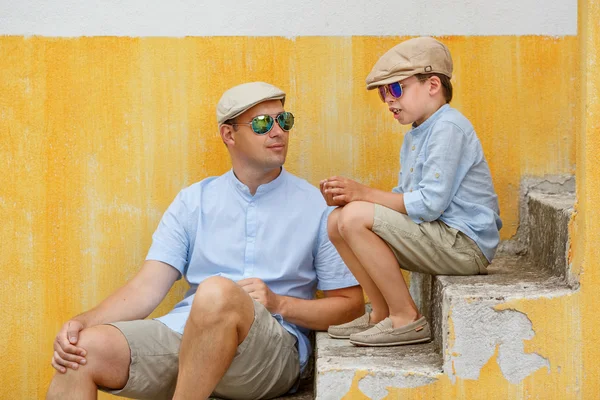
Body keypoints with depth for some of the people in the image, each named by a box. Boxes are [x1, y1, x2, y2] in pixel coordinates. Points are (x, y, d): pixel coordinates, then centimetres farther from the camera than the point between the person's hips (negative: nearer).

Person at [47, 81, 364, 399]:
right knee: (86, 347, -26)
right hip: (182, 333, 2)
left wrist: (279, 303, -7)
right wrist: (84, 322, -10)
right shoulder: (194, 200, 15)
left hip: (273, 344, -2)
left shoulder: (316, 206, 8)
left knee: (217, 291, -36)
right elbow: (147, 287, 7)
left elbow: (351, 305, 8)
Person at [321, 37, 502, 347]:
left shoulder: (448, 128, -13)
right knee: (338, 221, 4)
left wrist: (363, 194, -15)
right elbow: (404, 198, 14)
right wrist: (348, 196, -2)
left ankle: (407, 319, -14)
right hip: (442, 240, 10)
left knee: (355, 217, -23)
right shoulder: (414, 136, 19)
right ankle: (382, 313, 9)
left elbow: (430, 203, -21)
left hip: (465, 245, -10)